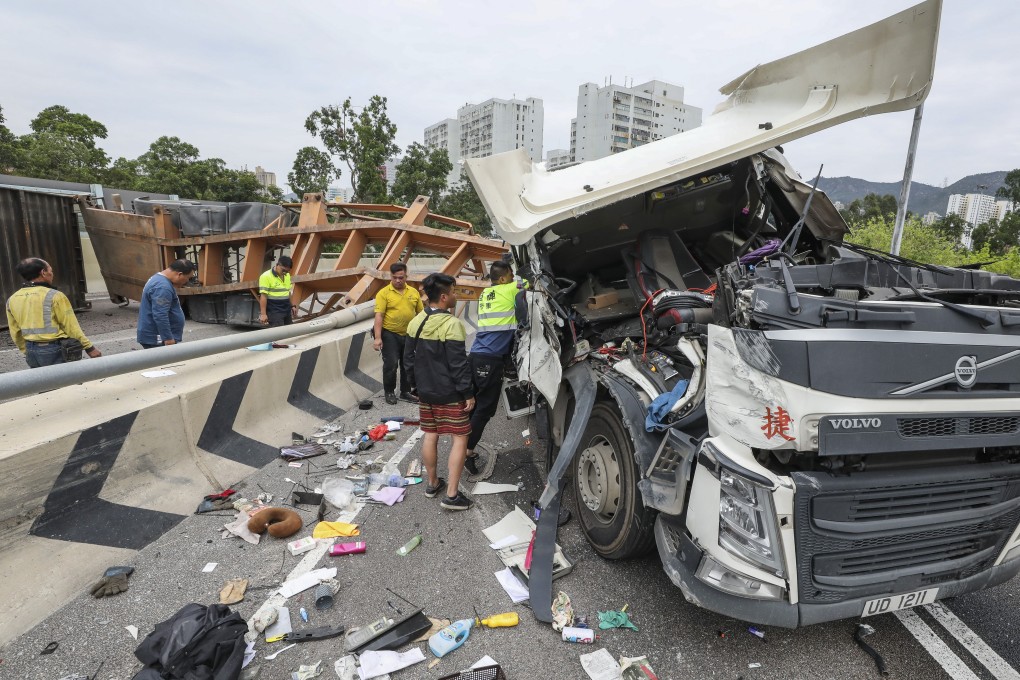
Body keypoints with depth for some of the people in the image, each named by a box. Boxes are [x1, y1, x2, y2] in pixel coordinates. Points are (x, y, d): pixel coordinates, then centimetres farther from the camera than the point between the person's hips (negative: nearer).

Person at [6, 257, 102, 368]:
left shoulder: (12, 300, 6)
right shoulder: (54, 296, -14)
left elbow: (15, 333, 13)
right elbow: (71, 327, -14)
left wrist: (27, 352, 25)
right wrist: (89, 348, -8)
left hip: (32, 352, 6)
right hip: (55, 351, -6)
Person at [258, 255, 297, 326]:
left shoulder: (287, 276, 11)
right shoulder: (266, 276, -12)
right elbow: (263, 296, -15)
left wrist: (292, 305, 18)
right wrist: (263, 314, -19)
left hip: (287, 311, 7)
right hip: (274, 312, -7)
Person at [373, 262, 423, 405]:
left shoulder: (413, 292, 4)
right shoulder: (384, 293, -8)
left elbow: (421, 312, 10)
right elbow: (379, 316, -12)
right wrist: (377, 338, -18)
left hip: (408, 335, 4)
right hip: (390, 335, -4)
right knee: (391, 364, -3)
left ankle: (405, 392, 27)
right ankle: (389, 392, 17)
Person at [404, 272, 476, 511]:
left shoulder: (416, 322, 4)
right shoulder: (451, 324, -20)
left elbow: (408, 359, 11)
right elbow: (459, 364, -20)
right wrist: (468, 393, -12)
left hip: (425, 392, 7)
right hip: (449, 394, -7)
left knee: (430, 436, 17)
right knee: (460, 438, 2)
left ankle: (432, 484, 31)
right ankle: (451, 495, 3)